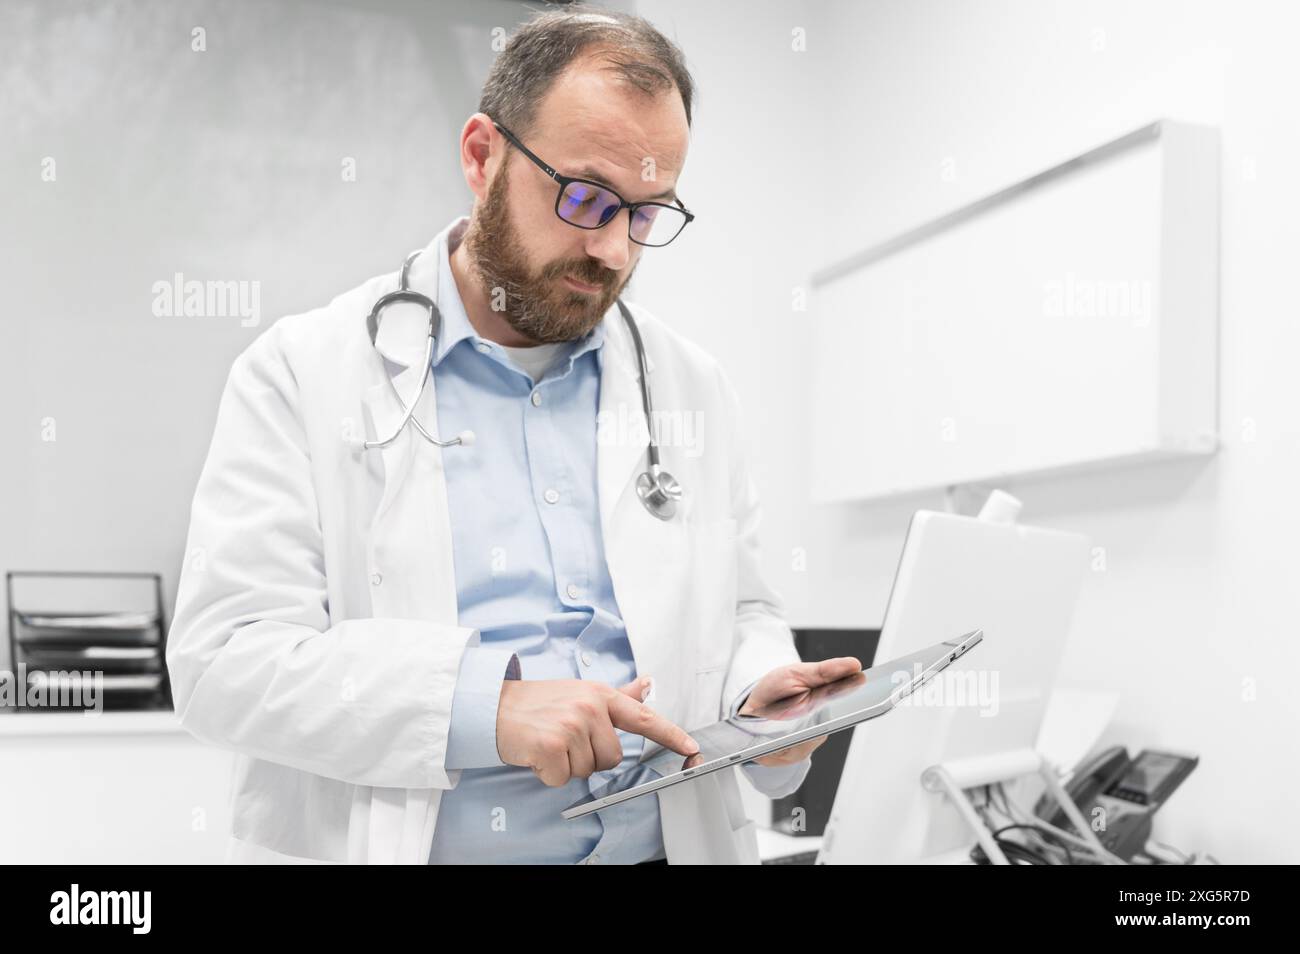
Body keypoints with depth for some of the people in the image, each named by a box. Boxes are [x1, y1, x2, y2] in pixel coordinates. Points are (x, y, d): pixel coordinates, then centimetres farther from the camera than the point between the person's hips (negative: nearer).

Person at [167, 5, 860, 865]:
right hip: (380, 840, -2)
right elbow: (224, 656, -8)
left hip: (667, 842, 3)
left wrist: (760, 702, -4)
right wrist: (480, 706, -20)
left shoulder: (696, 390, 11)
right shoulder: (301, 375, -1)